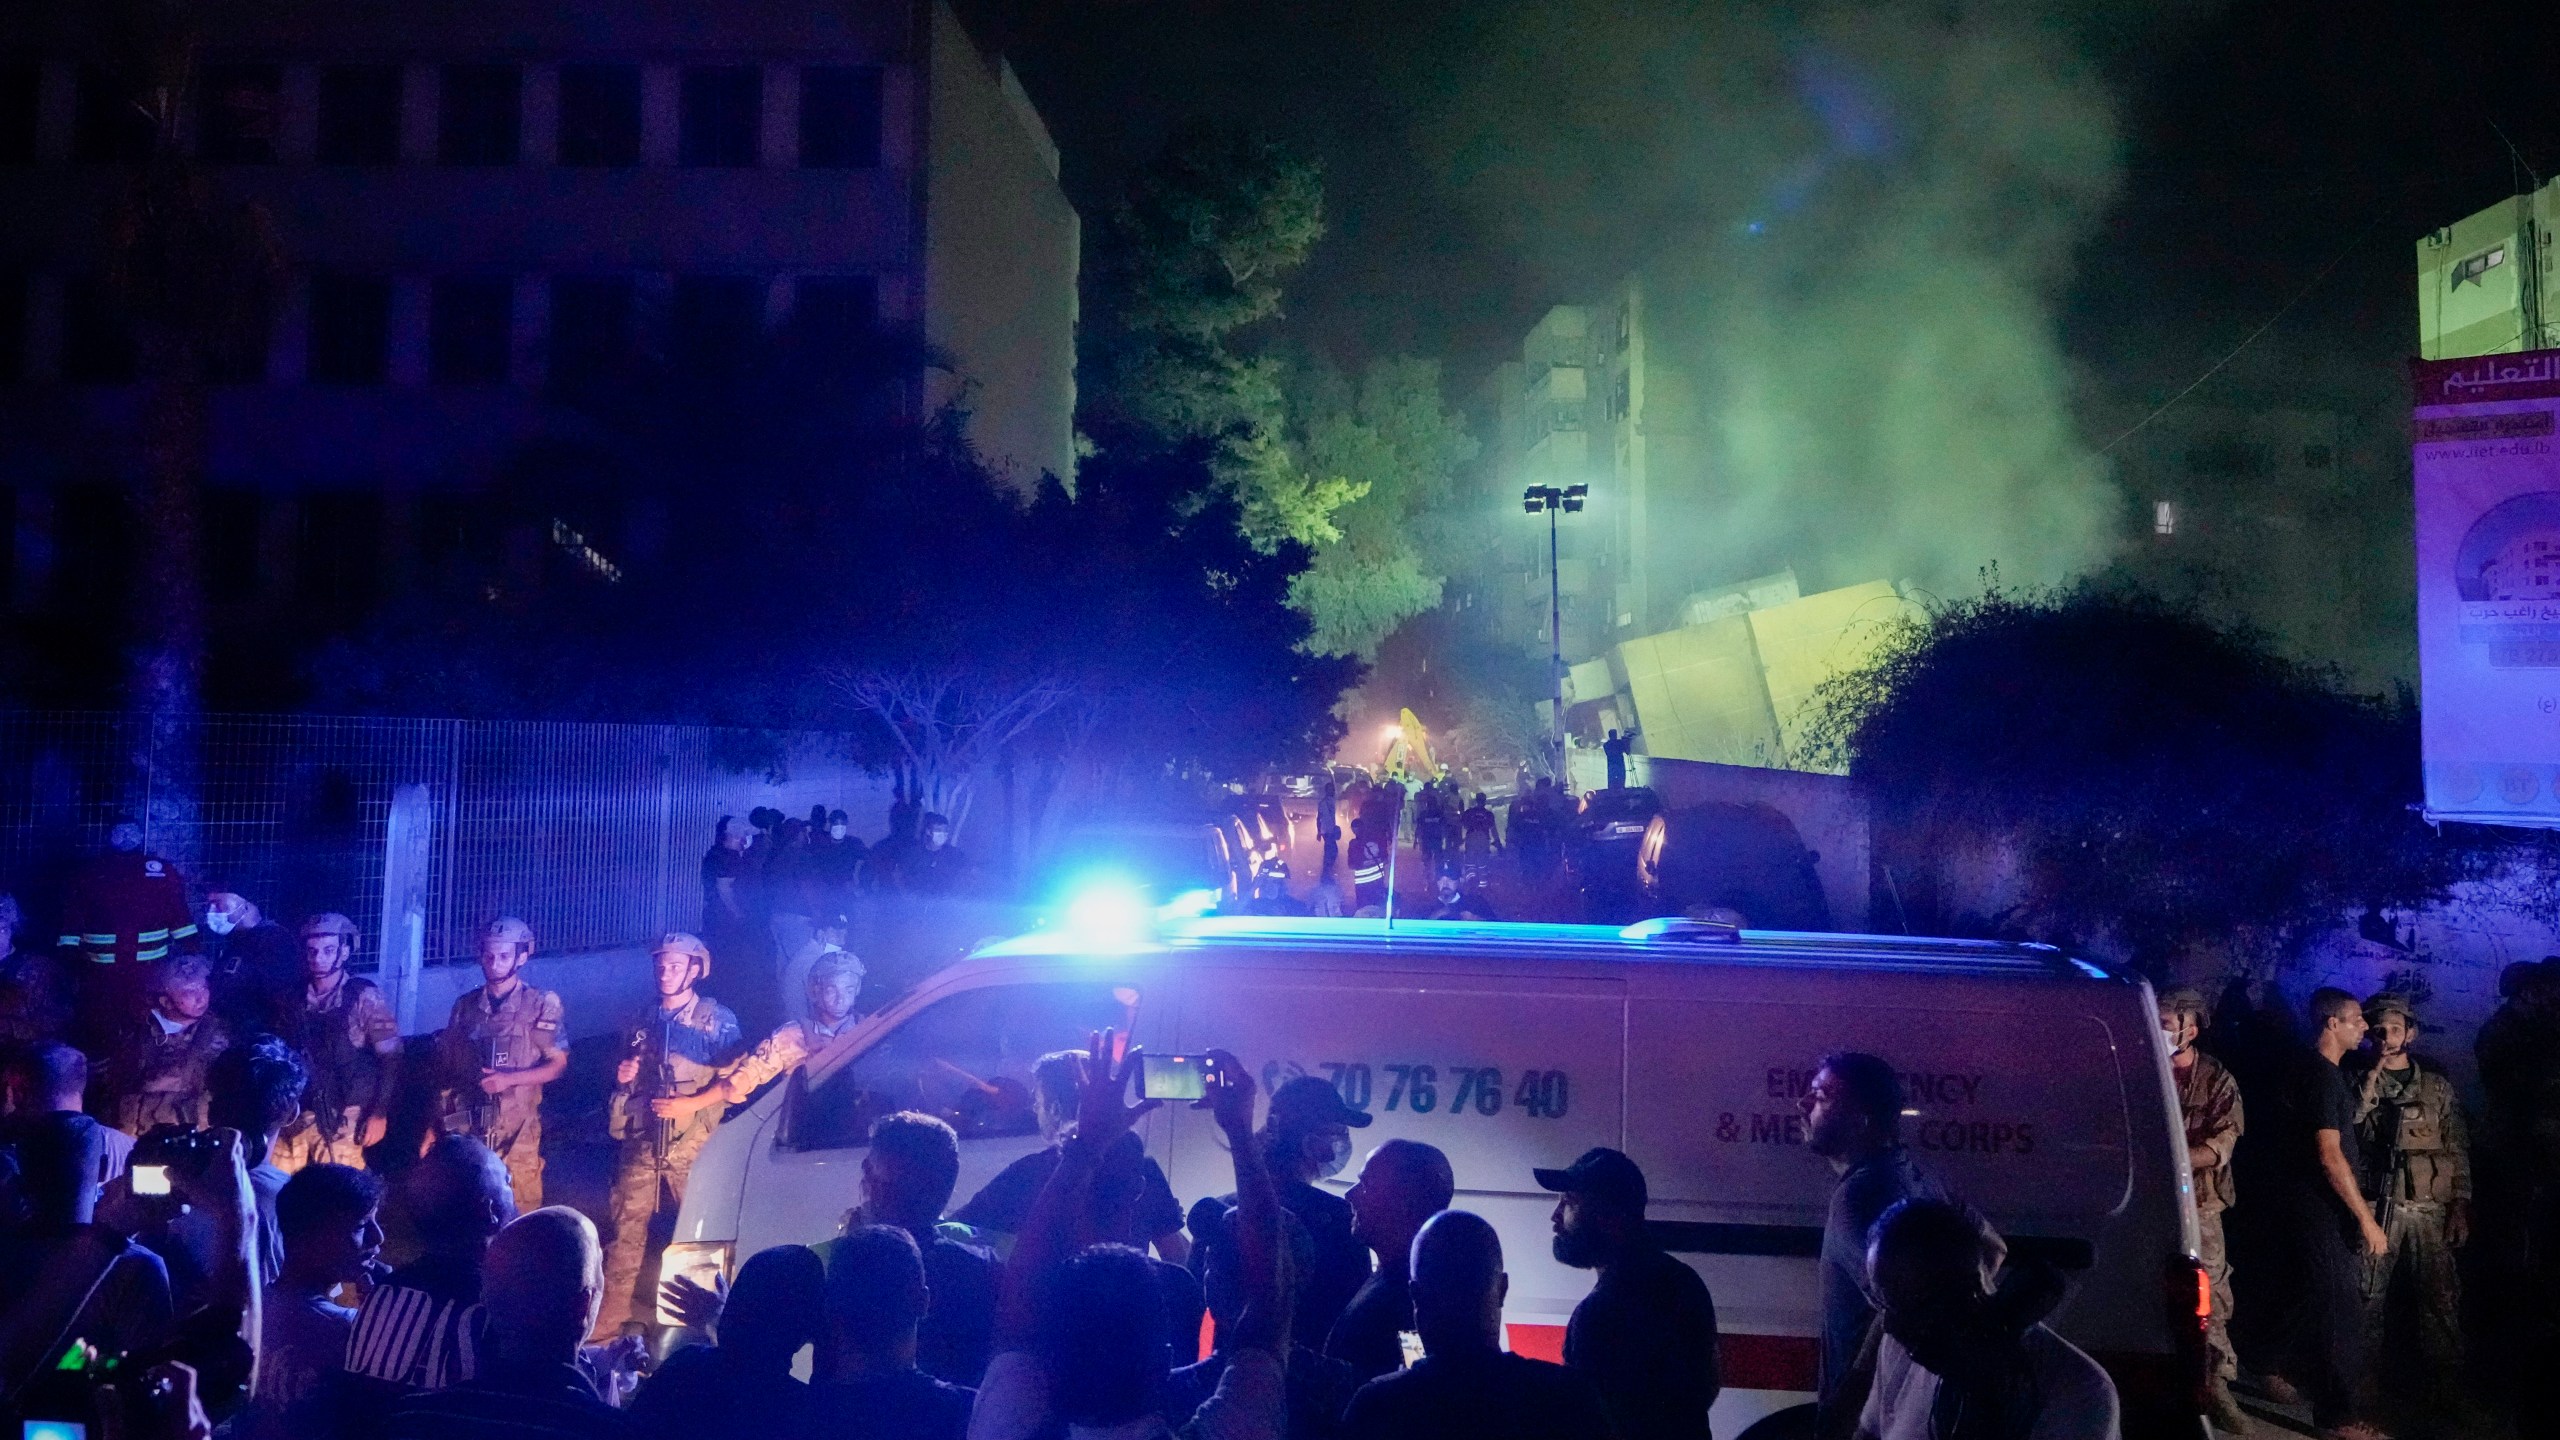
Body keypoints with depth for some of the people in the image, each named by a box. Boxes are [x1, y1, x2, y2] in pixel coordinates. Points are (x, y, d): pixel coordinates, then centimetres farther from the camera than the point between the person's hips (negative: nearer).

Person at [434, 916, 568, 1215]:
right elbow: (444, 1067, 13)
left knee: (520, 1211, -1)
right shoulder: (465, 1005, 9)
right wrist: (435, 1123, 9)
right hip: (466, 1127, 3)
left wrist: (510, 1077, -17)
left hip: (516, 1130, -3)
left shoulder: (541, 1004, -1)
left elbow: (558, 1065, -3)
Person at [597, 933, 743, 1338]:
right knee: (627, 1225, 3)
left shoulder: (717, 1019, -1)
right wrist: (622, 1076, 3)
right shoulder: (642, 1022, 14)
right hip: (642, 1139, 4)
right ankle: (610, 1315, 10)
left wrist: (691, 1104, -17)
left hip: (694, 1141, -4)